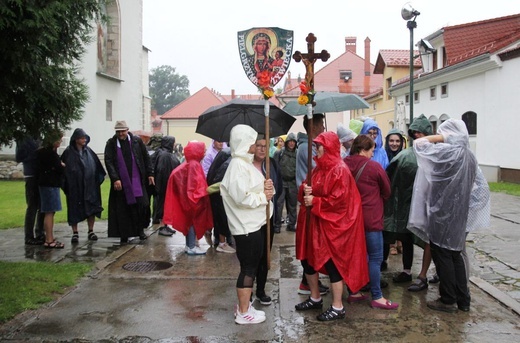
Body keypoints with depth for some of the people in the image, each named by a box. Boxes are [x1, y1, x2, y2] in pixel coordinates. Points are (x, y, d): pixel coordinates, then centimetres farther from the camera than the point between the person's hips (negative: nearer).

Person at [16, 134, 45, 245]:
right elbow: (18, 158, -12)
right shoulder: (25, 140, -5)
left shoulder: (39, 140, 13)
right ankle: (29, 237, 5)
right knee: (32, 207, -3)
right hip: (31, 177, -6)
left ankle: (40, 234, 23)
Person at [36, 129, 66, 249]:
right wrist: (63, 166, 4)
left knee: (49, 212, 13)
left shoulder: (43, 151, 15)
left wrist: (60, 166, 1)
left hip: (47, 183, 10)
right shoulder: (50, 153, -16)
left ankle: (50, 238, 20)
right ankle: (49, 240, -4)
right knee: (49, 212, -7)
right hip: (50, 184, -10)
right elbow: (60, 169, -16)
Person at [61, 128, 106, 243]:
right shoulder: (68, 152, -4)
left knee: (91, 208, 5)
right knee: (74, 209, 3)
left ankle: (91, 231, 16)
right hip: (74, 187, -3)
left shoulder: (88, 151, 6)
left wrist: (99, 178, 1)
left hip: (89, 186, 3)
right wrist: (65, 185, -9)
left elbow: (97, 166, 9)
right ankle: (75, 233, 11)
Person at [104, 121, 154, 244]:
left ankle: (140, 230, 13)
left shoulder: (137, 141, 5)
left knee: (142, 204, -5)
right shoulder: (111, 144, 1)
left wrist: (150, 174, 5)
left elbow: (146, 158, 9)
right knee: (123, 209, 2)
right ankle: (124, 236, 11)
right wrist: (115, 179, -14)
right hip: (120, 182, -1)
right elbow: (108, 162, -5)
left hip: (137, 180, 1)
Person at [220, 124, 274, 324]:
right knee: (248, 268, -1)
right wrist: (263, 196, -14)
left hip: (254, 225, 10)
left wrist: (266, 188, -3)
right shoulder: (238, 165, -18)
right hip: (246, 227, -10)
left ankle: (244, 305, 30)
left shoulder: (246, 163, 15)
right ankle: (243, 313, 11)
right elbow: (241, 197, -27)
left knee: (251, 266, 18)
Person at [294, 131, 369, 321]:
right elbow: (308, 189, 16)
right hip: (314, 222, 9)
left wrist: (315, 202, -18)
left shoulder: (340, 170, -16)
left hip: (332, 225, -9)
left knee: (332, 264, -1)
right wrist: (305, 191, -7)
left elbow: (339, 200, -22)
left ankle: (337, 307, 13)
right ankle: (315, 298, 32)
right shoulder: (319, 168, 12)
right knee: (307, 259, 14)